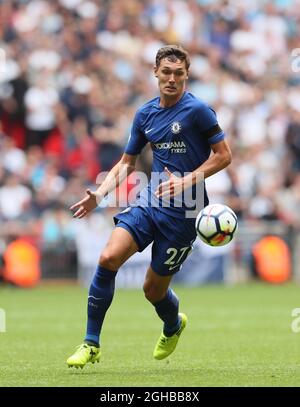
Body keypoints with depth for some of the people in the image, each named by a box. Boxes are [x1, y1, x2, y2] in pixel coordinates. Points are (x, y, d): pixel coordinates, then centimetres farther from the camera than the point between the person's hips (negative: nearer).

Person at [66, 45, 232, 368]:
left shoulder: (197, 110, -9)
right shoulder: (145, 114, 9)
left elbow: (223, 155, -7)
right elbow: (127, 162, 18)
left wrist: (186, 182, -18)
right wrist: (99, 194, 3)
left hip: (182, 211, -5)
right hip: (149, 200, 5)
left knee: (153, 288, 4)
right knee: (108, 258, -18)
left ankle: (173, 326, 42)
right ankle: (91, 344, -8)